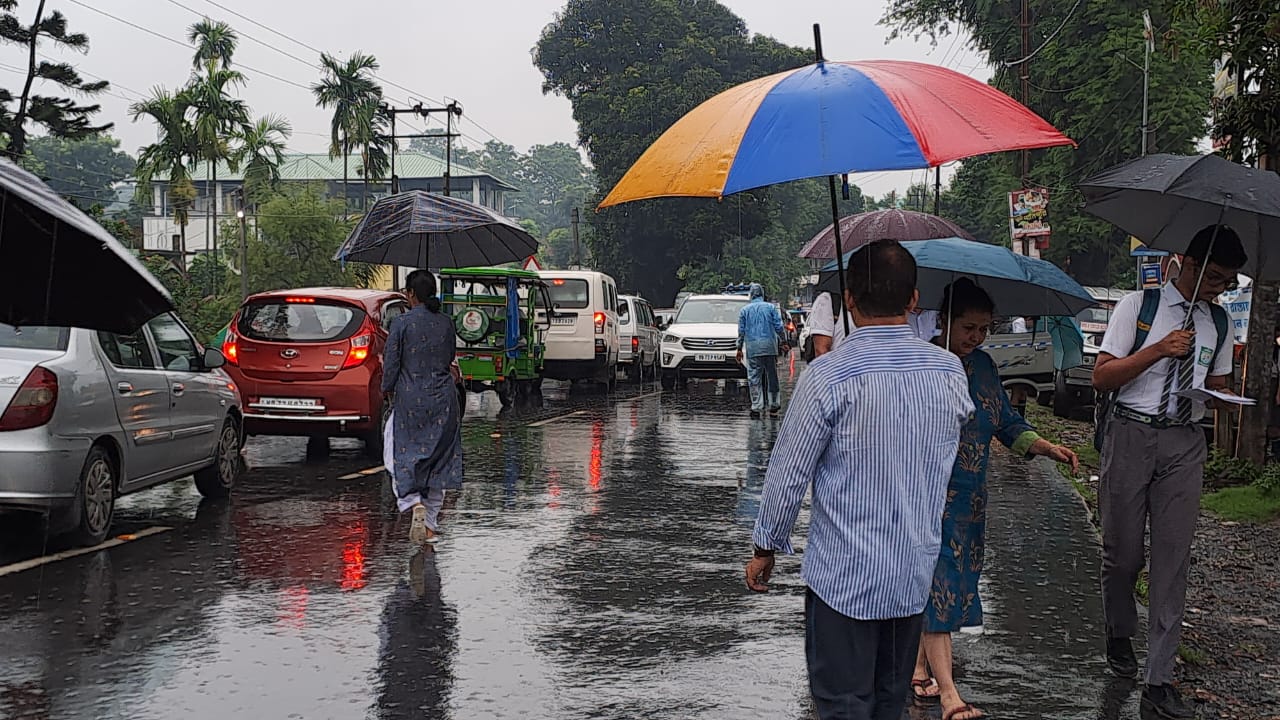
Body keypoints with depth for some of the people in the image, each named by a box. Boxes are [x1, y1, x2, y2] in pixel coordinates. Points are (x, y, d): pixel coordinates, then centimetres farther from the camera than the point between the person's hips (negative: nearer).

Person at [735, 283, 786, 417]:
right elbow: (779, 327, 2)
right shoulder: (770, 308, 5)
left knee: (754, 379, 0)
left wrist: (740, 348, 13)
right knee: (772, 377, 8)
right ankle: (774, 405, 10)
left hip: (752, 348, 0)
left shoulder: (744, 310, 6)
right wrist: (783, 341, 13)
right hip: (769, 346, 0)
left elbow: (741, 331, 7)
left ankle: (756, 407, -3)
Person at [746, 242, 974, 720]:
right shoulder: (950, 372, -3)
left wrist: (767, 546, 2)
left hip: (843, 575, -5)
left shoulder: (827, 377, -17)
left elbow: (789, 472, -12)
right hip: (916, 572, 5)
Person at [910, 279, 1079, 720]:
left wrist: (1047, 447, -2)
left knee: (953, 581, 13)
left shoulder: (983, 365, 9)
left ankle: (919, 668, 27)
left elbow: (1008, 424, 12)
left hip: (970, 497, 7)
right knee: (937, 582, -9)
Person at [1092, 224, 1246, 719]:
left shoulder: (1218, 324, 11)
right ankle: (1120, 634, 36)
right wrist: (1158, 349, -17)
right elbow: (1101, 377, -6)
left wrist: (1219, 396, -2)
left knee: (1173, 558, -2)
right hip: (1132, 434, -3)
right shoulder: (1138, 307, -2)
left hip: (1185, 444, 3)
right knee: (1123, 552, 7)